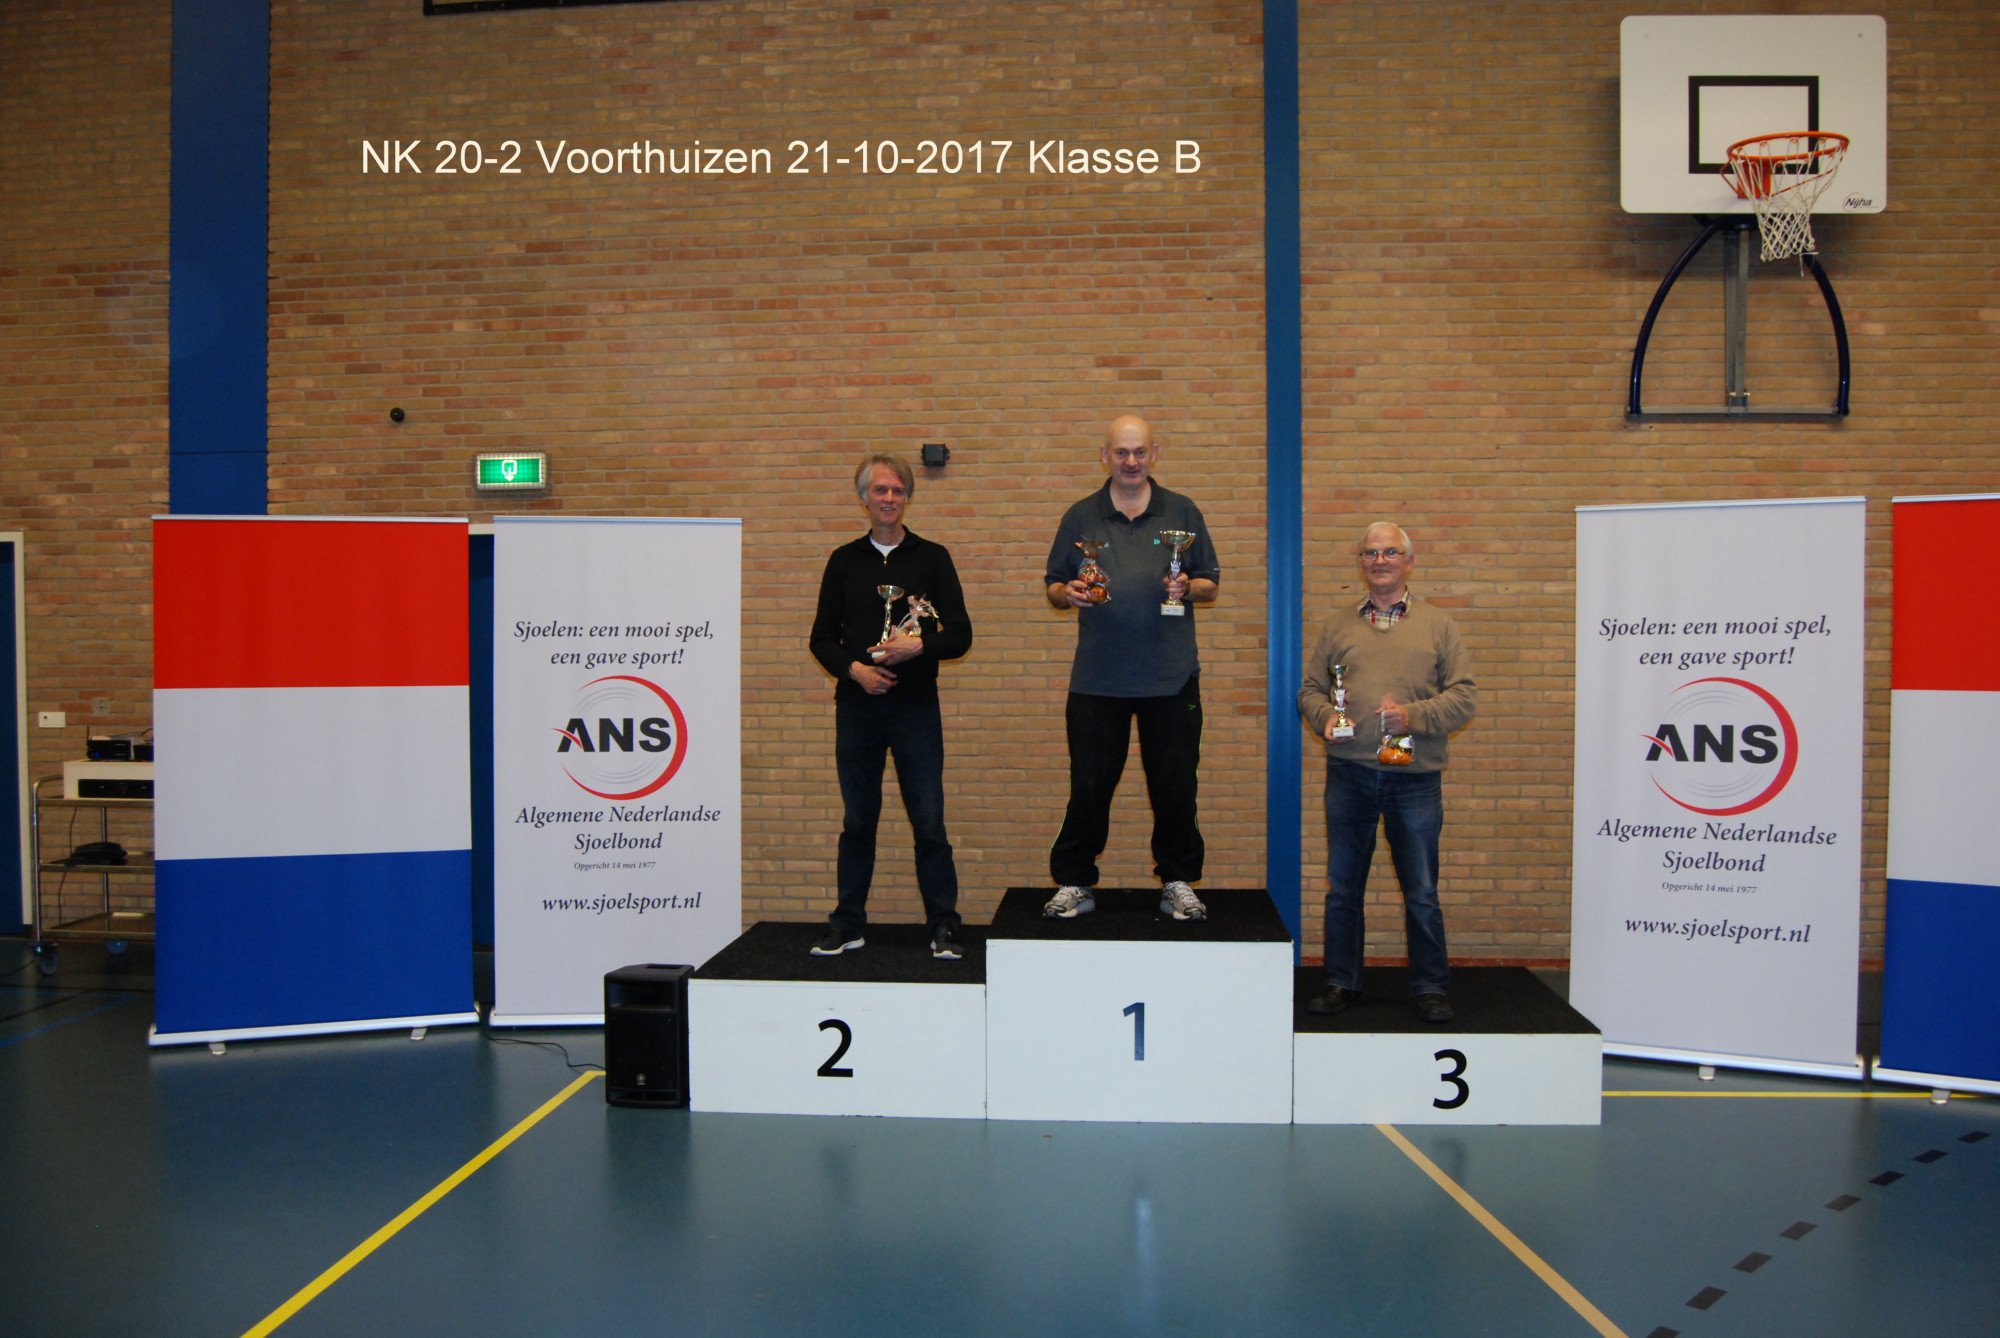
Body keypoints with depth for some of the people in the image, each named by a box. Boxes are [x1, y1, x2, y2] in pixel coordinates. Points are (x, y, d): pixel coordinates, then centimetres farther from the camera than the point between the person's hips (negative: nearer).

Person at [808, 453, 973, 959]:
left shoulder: (932, 558, 4)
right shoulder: (845, 561, 8)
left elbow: (960, 635, 0)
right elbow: (823, 638, 8)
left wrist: (919, 645, -18)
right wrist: (854, 668, -10)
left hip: (916, 708, -2)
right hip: (857, 707, 2)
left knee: (929, 822, -1)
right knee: (857, 820, 9)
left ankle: (944, 927, 9)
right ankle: (847, 925, 20)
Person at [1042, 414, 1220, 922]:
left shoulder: (1182, 513, 8)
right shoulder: (1081, 517, 8)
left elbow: (1211, 584, 10)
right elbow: (1053, 587, 11)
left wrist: (1188, 588, -12)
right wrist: (1069, 593, -11)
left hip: (1171, 677, 0)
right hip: (1097, 679, 0)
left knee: (1175, 784, 6)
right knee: (1088, 785, 3)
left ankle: (1177, 882, 19)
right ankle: (1073, 884, 13)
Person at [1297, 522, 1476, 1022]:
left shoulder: (1437, 625, 7)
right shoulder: (1338, 626, 13)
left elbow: (1464, 695, 1)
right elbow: (1310, 689, 13)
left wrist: (1414, 715, -14)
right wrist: (1324, 716, -8)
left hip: (1415, 778, -2)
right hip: (1349, 775, 2)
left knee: (1421, 891, 4)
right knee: (1342, 886, 9)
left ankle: (1431, 988, 16)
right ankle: (1341, 982, 21)